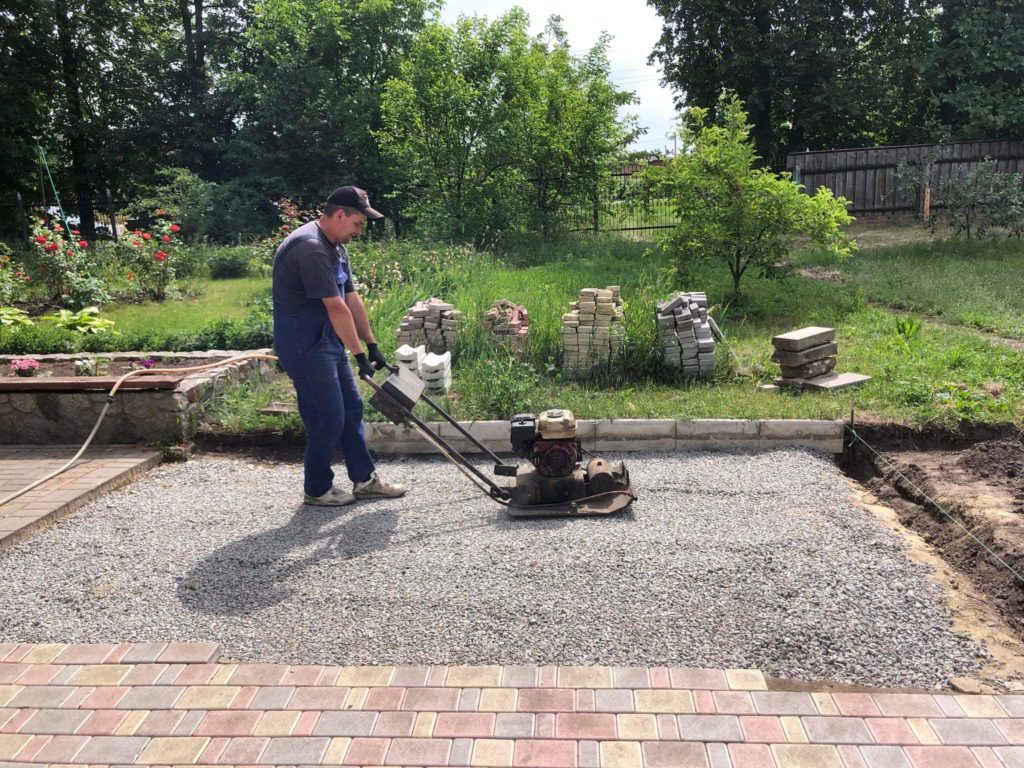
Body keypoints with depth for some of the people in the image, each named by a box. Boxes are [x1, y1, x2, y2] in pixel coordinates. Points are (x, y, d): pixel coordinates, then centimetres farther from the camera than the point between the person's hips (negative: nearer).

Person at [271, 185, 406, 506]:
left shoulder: (336, 247, 11)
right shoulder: (310, 248, -23)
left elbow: (352, 299, 11)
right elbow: (336, 308, -24)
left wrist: (373, 346, 9)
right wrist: (360, 354, -20)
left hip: (328, 342, 10)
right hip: (305, 345, -10)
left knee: (351, 408, 14)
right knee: (328, 419, -3)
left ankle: (364, 480, 24)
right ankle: (316, 489, 15)